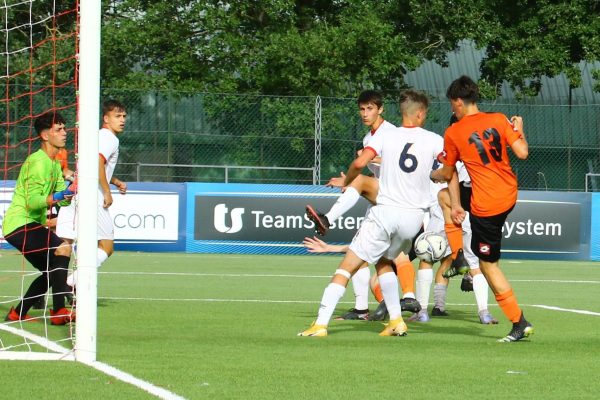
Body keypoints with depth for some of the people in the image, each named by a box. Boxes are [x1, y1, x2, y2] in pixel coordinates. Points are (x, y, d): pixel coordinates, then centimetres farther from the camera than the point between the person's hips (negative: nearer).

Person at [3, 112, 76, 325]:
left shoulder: (54, 164, 15)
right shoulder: (38, 162, -16)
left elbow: (61, 198, 10)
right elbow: (32, 201, -23)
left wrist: (70, 192, -10)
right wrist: (56, 197, -37)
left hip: (32, 224, 11)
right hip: (20, 222, -11)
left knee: (52, 272, 15)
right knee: (62, 249, -26)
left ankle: (17, 314, 22)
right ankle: (59, 311, -28)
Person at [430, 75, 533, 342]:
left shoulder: (453, 133, -8)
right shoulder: (499, 120, -1)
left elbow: (446, 173, 5)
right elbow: (522, 153, -4)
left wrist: (430, 176, 28)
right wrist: (519, 130, 17)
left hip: (486, 206, -6)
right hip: (510, 196, 6)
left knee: (489, 265, 3)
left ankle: (519, 324, 1)